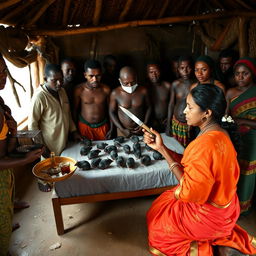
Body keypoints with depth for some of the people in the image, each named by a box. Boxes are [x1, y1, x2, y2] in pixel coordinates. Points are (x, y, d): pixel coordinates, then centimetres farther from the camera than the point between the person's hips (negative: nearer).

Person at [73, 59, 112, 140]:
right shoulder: (79, 90, -15)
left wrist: (111, 128, 2)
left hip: (103, 126, 1)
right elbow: (75, 110, -4)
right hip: (84, 126, -1)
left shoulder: (106, 89, -13)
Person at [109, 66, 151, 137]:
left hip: (140, 129, 1)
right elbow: (112, 112, -6)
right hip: (123, 130, -1)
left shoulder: (143, 91, -11)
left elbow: (148, 107, 2)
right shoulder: (115, 93, -15)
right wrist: (122, 130, -12)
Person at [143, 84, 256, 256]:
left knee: (158, 218, 16)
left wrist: (171, 163, -15)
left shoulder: (205, 144, -33)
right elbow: (188, 166, 1)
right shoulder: (218, 134, -4)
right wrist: (161, 148, -4)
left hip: (208, 213, -7)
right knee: (166, 202, 28)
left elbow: (189, 193, -27)